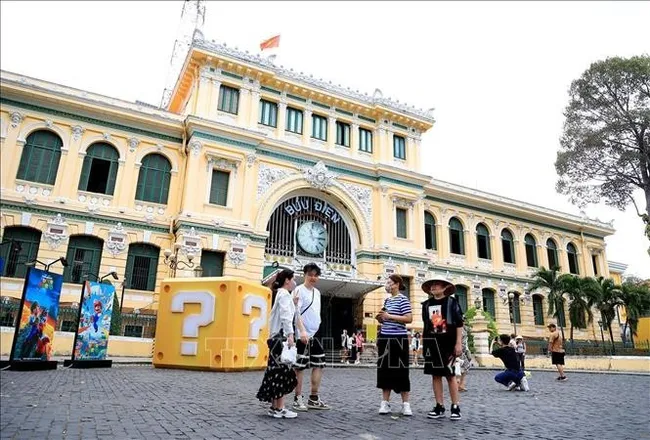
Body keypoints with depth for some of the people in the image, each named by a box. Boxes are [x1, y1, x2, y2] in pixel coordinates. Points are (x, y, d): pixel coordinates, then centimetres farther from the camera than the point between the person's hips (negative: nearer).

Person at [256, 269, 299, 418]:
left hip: (278, 337, 10)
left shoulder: (280, 294, 21)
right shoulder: (284, 294, -8)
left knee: (277, 373, 10)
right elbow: (286, 316, -19)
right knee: (283, 372, -7)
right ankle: (279, 409, -4)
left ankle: (275, 407, 15)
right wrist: (290, 334, -25)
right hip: (282, 337, -10)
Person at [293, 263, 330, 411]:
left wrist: (316, 329, 18)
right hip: (303, 335, -8)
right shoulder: (299, 290, -8)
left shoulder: (317, 292, 15)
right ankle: (298, 399, 10)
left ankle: (313, 399, 19)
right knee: (300, 366, -1)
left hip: (316, 333, 8)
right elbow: (296, 312, -18)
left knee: (319, 365, 9)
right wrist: (302, 331, -29)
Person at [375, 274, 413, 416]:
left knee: (400, 371, 0)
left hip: (398, 339, -7)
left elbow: (409, 319, -16)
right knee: (385, 370, 7)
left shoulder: (403, 299, -6)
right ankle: (385, 402, 13)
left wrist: (389, 316, -18)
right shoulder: (387, 300, 15)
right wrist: (380, 318, 3)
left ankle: (405, 404, 10)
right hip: (385, 338, 7)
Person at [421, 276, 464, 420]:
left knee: (450, 374, -2)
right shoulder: (426, 304, 11)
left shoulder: (452, 302, -1)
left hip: (447, 342, -4)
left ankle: (455, 407, 6)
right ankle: (439, 407, 13)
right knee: (435, 374, 6)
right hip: (431, 342, 4)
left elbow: (459, 324, -3)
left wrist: (459, 343, -9)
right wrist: (423, 343, 12)